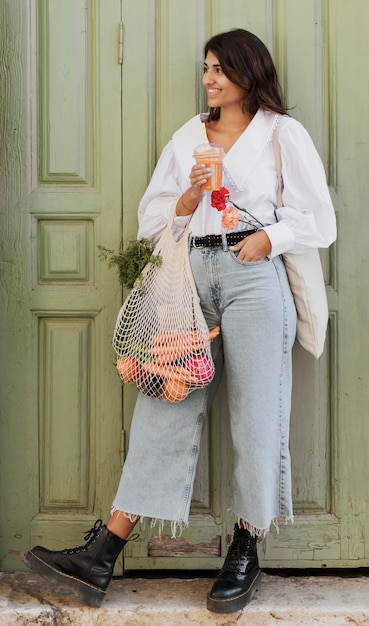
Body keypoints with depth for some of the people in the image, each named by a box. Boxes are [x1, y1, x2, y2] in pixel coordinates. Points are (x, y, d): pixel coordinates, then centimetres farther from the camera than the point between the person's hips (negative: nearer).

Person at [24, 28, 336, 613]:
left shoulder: (283, 133, 9)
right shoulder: (189, 135, 21)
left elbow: (319, 220, 5)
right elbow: (152, 217, 16)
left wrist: (268, 237, -11)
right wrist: (189, 199, -3)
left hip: (252, 277, -3)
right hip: (191, 274, 3)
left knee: (254, 414, -1)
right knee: (166, 407, -3)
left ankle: (244, 554, 13)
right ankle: (101, 556, -3)